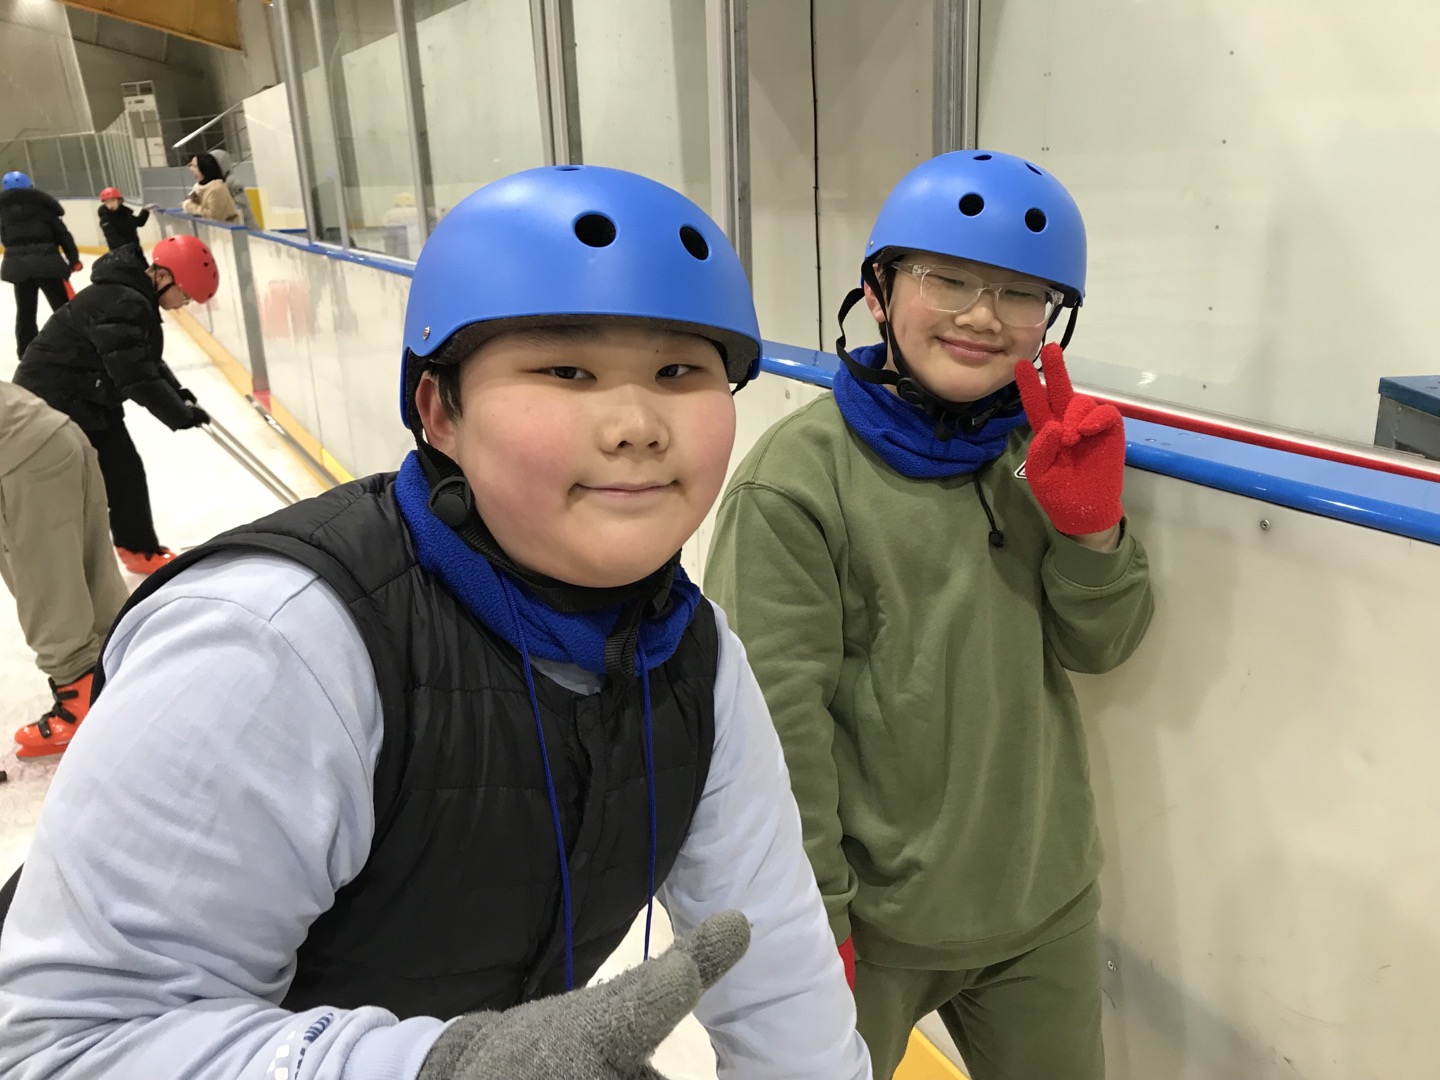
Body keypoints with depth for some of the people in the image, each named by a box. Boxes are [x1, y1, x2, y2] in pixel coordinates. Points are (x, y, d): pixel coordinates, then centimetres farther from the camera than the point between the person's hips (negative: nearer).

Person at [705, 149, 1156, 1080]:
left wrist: (1089, 521, -16)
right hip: (871, 918, -5)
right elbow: (774, 718, -19)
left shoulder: (1041, 450, -2)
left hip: (1047, 903, 6)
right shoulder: (797, 477, -20)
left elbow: (1100, 646, 2)